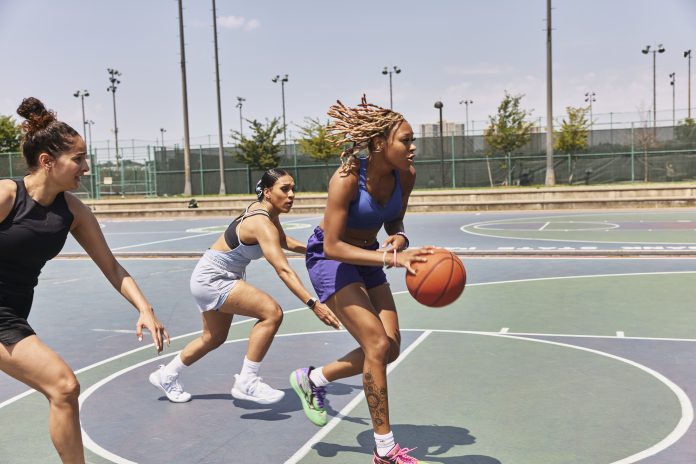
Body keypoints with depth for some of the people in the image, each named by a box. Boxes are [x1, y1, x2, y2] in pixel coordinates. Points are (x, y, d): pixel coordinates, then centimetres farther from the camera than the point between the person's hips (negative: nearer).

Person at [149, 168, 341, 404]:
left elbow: (284, 241, 19)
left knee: (214, 338, 25)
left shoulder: (264, 209, -1)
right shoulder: (262, 223, -28)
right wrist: (313, 304, -45)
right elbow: (283, 270, -38)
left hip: (219, 278, 10)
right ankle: (246, 382, -16)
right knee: (272, 312, -25)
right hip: (211, 279, -10)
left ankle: (166, 375, 45)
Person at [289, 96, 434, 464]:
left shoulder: (406, 175, -12)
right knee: (378, 345, -14)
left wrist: (399, 238, -19)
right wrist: (392, 258, -37)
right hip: (329, 257, -7)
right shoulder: (347, 178, -30)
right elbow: (333, 246, -29)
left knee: (390, 348, 1)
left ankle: (312, 380, 24)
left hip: (366, 256, 7)